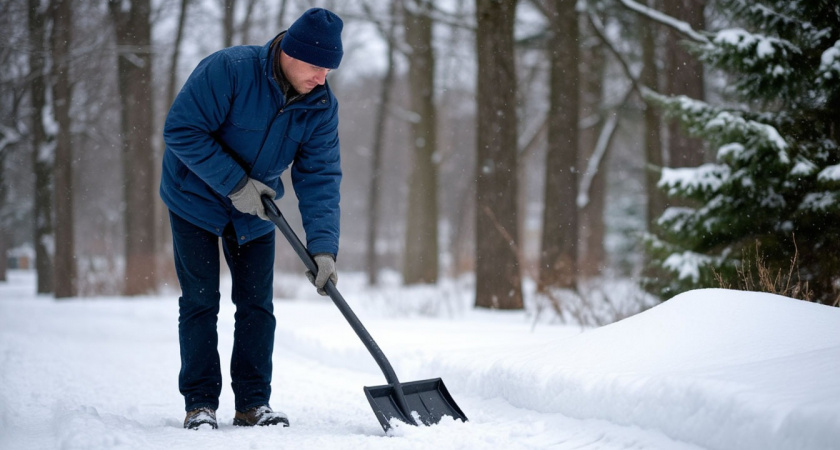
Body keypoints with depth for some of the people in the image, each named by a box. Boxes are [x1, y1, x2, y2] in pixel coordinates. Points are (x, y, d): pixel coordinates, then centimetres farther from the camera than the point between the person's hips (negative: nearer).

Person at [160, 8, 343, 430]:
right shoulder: (229, 69, -29)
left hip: (255, 212, 4)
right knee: (200, 302, -4)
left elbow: (320, 178, -15)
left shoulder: (322, 106, -14)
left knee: (257, 304, 2)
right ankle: (200, 403, 3)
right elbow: (181, 130, -28)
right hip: (196, 198, -4)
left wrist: (323, 248, -27)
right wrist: (235, 183, -28)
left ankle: (253, 403, 9)